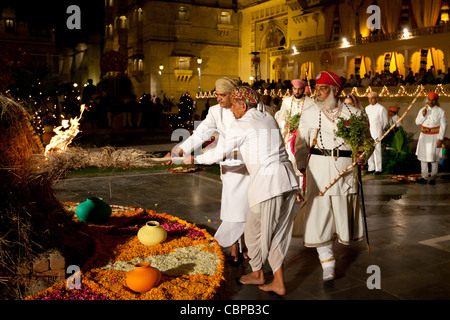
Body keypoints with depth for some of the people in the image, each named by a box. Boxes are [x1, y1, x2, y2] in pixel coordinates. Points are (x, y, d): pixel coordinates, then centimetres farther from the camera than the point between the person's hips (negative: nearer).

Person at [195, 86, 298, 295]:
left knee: (255, 230, 14)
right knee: (278, 232, 15)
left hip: (266, 181, -7)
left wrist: (196, 158, 21)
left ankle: (257, 274, 34)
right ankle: (278, 282, 18)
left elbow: (220, 154, 4)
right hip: (287, 178, 8)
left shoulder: (240, 125, -3)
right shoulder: (269, 119, 19)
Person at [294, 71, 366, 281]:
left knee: (342, 217, 8)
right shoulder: (309, 114, 3)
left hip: (345, 171, 1)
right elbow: (301, 148, 5)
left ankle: (324, 245, 40)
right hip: (318, 171, 0)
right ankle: (327, 263, 13)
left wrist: (362, 156, -12)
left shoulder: (353, 114, 2)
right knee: (319, 218, -2)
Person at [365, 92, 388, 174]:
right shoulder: (367, 108, 14)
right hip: (368, 133, 6)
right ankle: (371, 168, 17)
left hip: (377, 133, -6)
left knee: (377, 150, -6)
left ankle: (378, 169, 1)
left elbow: (385, 122, 1)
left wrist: (380, 129, 1)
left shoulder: (381, 109, -4)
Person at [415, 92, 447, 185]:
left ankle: (433, 177, 8)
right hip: (424, 136, 3)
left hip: (435, 136, -3)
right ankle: (424, 176, 12)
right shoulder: (422, 110, 8)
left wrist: (440, 139, -11)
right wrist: (423, 115, -11)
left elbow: (443, 126, -4)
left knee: (434, 157, -1)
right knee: (423, 156, 4)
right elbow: (417, 122, 9)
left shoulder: (440, 111, -3)